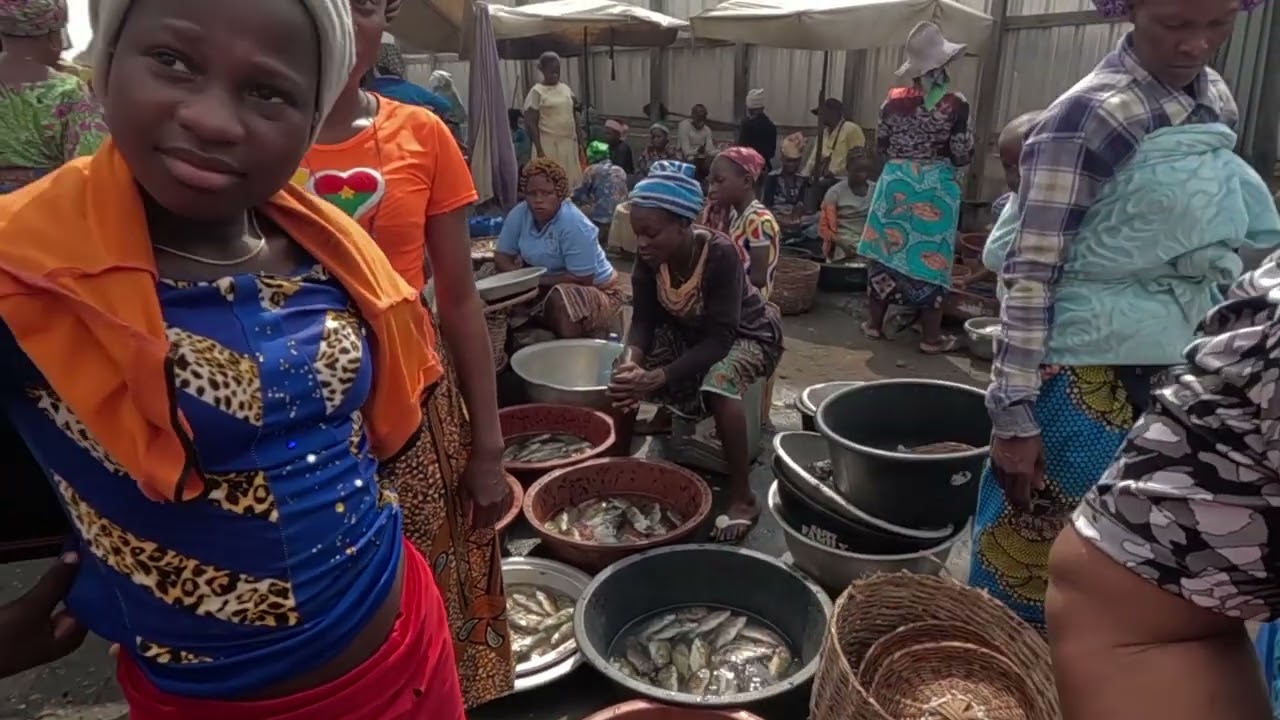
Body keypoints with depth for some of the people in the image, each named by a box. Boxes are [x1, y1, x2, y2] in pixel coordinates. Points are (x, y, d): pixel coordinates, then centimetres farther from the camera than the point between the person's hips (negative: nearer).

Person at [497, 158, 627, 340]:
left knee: (560, 300, -34)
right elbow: (502, 257, -5)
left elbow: (582, 279, -28)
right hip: (549, 287, 7)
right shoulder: (519, 214, -12)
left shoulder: (575, 225, -30)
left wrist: (538, 280, -26)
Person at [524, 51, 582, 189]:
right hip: (549, 146, -6)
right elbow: (530, 123, -10)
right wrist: (539, 150, -16)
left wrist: (578, 140, 13)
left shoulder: (566, 88, 12)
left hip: (569, 144, 6)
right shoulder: (537, 92, -6)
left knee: (572, 181, 8)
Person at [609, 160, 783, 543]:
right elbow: (643, 319, -15)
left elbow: (719, 339, -37)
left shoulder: (720, 255, -35)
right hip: (687, 330, 6)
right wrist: (632, 358, -37)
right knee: (623, 375, -15)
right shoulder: (650, 256, -18)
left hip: (744, 333, -5)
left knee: (718, 384, -36)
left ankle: (743, 497, -22)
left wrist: (656, 378, -47)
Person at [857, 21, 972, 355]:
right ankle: (932, 337, 9)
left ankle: (875, 323, 19)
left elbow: (882, 146, 8)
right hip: (937, 187, -3)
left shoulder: (893, 101, -1)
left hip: (895, 182, 3)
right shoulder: (955, 104, -11)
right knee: (930, 257, 3)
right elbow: (962, 155, -8)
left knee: (886, 251, 11)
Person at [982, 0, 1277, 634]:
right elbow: (1029, 275, -18)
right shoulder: (1089, 116, -16)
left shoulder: (1217, 101, 7)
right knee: (1035, 559, 6)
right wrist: (1014, 416, -20)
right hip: (1090, 380, -7)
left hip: (1182, 381, 7)